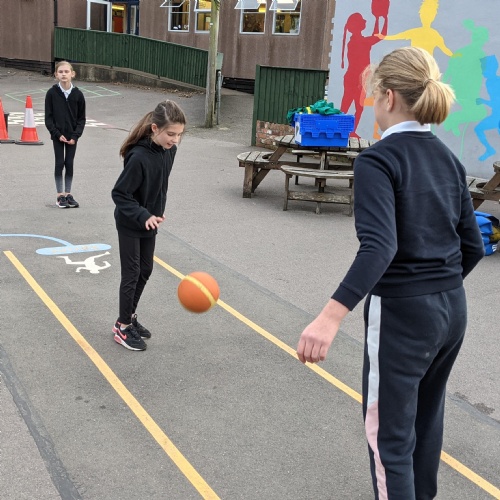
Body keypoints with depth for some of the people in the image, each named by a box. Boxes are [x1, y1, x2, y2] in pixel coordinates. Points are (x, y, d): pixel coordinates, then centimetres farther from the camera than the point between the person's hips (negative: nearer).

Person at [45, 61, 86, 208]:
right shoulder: (52, 93, -6)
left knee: (69, 164, 6)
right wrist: (57, 134, -12)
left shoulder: (77, 94, -3)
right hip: (57, 135, -1)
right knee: (59, 164, 2)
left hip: (72, 136, 1)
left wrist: (75, 135, -8)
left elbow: (81, 118, 1)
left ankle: (68, 194, 18)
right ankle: (60, 195, 11)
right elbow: (48, 117, -4)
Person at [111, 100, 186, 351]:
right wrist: (143, 216, -34)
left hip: (149, 222, 7)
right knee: (131, 274, 3)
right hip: (130, 225, -7)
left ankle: (130, 316, 34)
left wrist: (157, 211, 15)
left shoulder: (169, 150, -7)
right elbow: (119, 194, -25)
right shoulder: (139, 157, -30)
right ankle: (123, 327, 19)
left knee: (145, 271, 16)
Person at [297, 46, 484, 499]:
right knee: (425, 418, 26)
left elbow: (379, 248, -30)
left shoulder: (377, 161, -15)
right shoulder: (449, 159, 7)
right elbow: (473, 246, 10)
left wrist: (330, 317, -37)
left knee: (390, 435, 7)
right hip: (452, 310, 8)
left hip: (402, 313, -8)